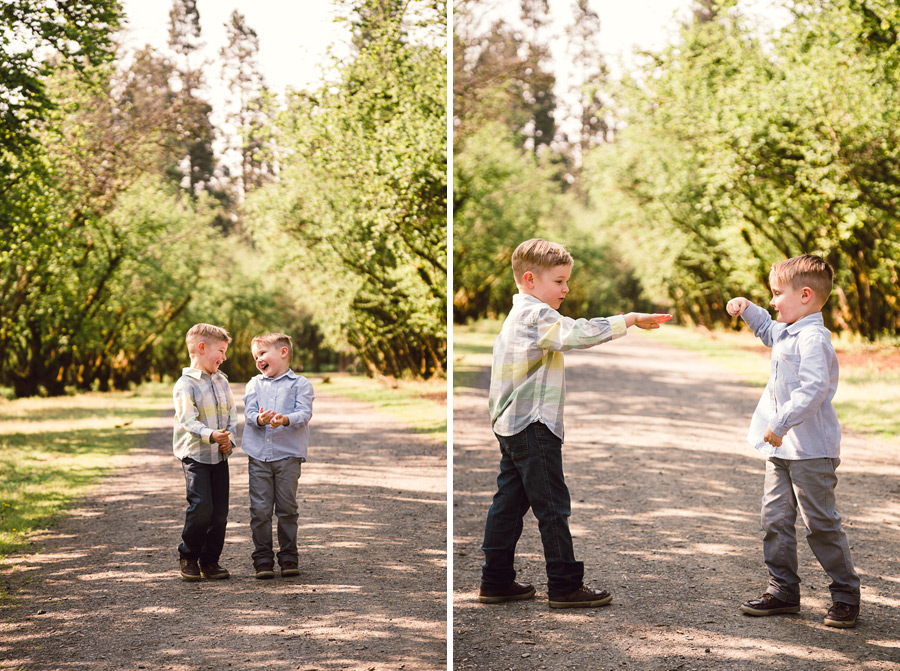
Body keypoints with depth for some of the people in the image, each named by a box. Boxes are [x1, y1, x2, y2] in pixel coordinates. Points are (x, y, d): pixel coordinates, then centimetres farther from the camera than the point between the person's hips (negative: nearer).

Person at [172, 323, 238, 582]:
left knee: (220, 511, 3)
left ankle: (210, 560, 14)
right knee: (201, 506, -15)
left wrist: (229, 438, -3)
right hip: (195, 455, -6)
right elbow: (188, 421, -18)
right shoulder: (185, 385, -10)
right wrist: (210, 435, -33)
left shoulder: (222, 381, 12)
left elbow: (232, 415, 15)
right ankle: (188, 557, 4)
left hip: (219, 455, 6)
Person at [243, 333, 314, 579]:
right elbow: (249, 412, 1)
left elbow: (304, 413, -9)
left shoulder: (300, 384, 4)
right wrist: (259, 419, -22)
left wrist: (285, 419, -29)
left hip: (288, 454, -2)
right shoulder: (254, 384, 13)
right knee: (260, 509, 0)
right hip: (258, 455, 2)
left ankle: (288, 557, 13)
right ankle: (263, 559, 8)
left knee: (287, 508, 2)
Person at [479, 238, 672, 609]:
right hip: (533, 426, -10)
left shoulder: (517, 316, 18)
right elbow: (578, 332, -29)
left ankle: (496, 582, 15)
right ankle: (565, 585, 0)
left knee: (510, 502, 12)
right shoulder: (536, 315, -15)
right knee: (552, 506, -5)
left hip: (511, 425, 10)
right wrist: (630, 319, -27)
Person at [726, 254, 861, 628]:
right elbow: (769, 331, 38)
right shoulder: (787, 334, 13)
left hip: (811, 452, -10)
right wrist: (749, 311, 22)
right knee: (776, 519, 10)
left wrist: (781, 422, -31)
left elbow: (813, 389, -30)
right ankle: (783, 590, 19)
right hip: (782, 450, 10)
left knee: (821, 523, -2)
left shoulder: (813, 338, -18)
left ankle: (846, 595, 9)